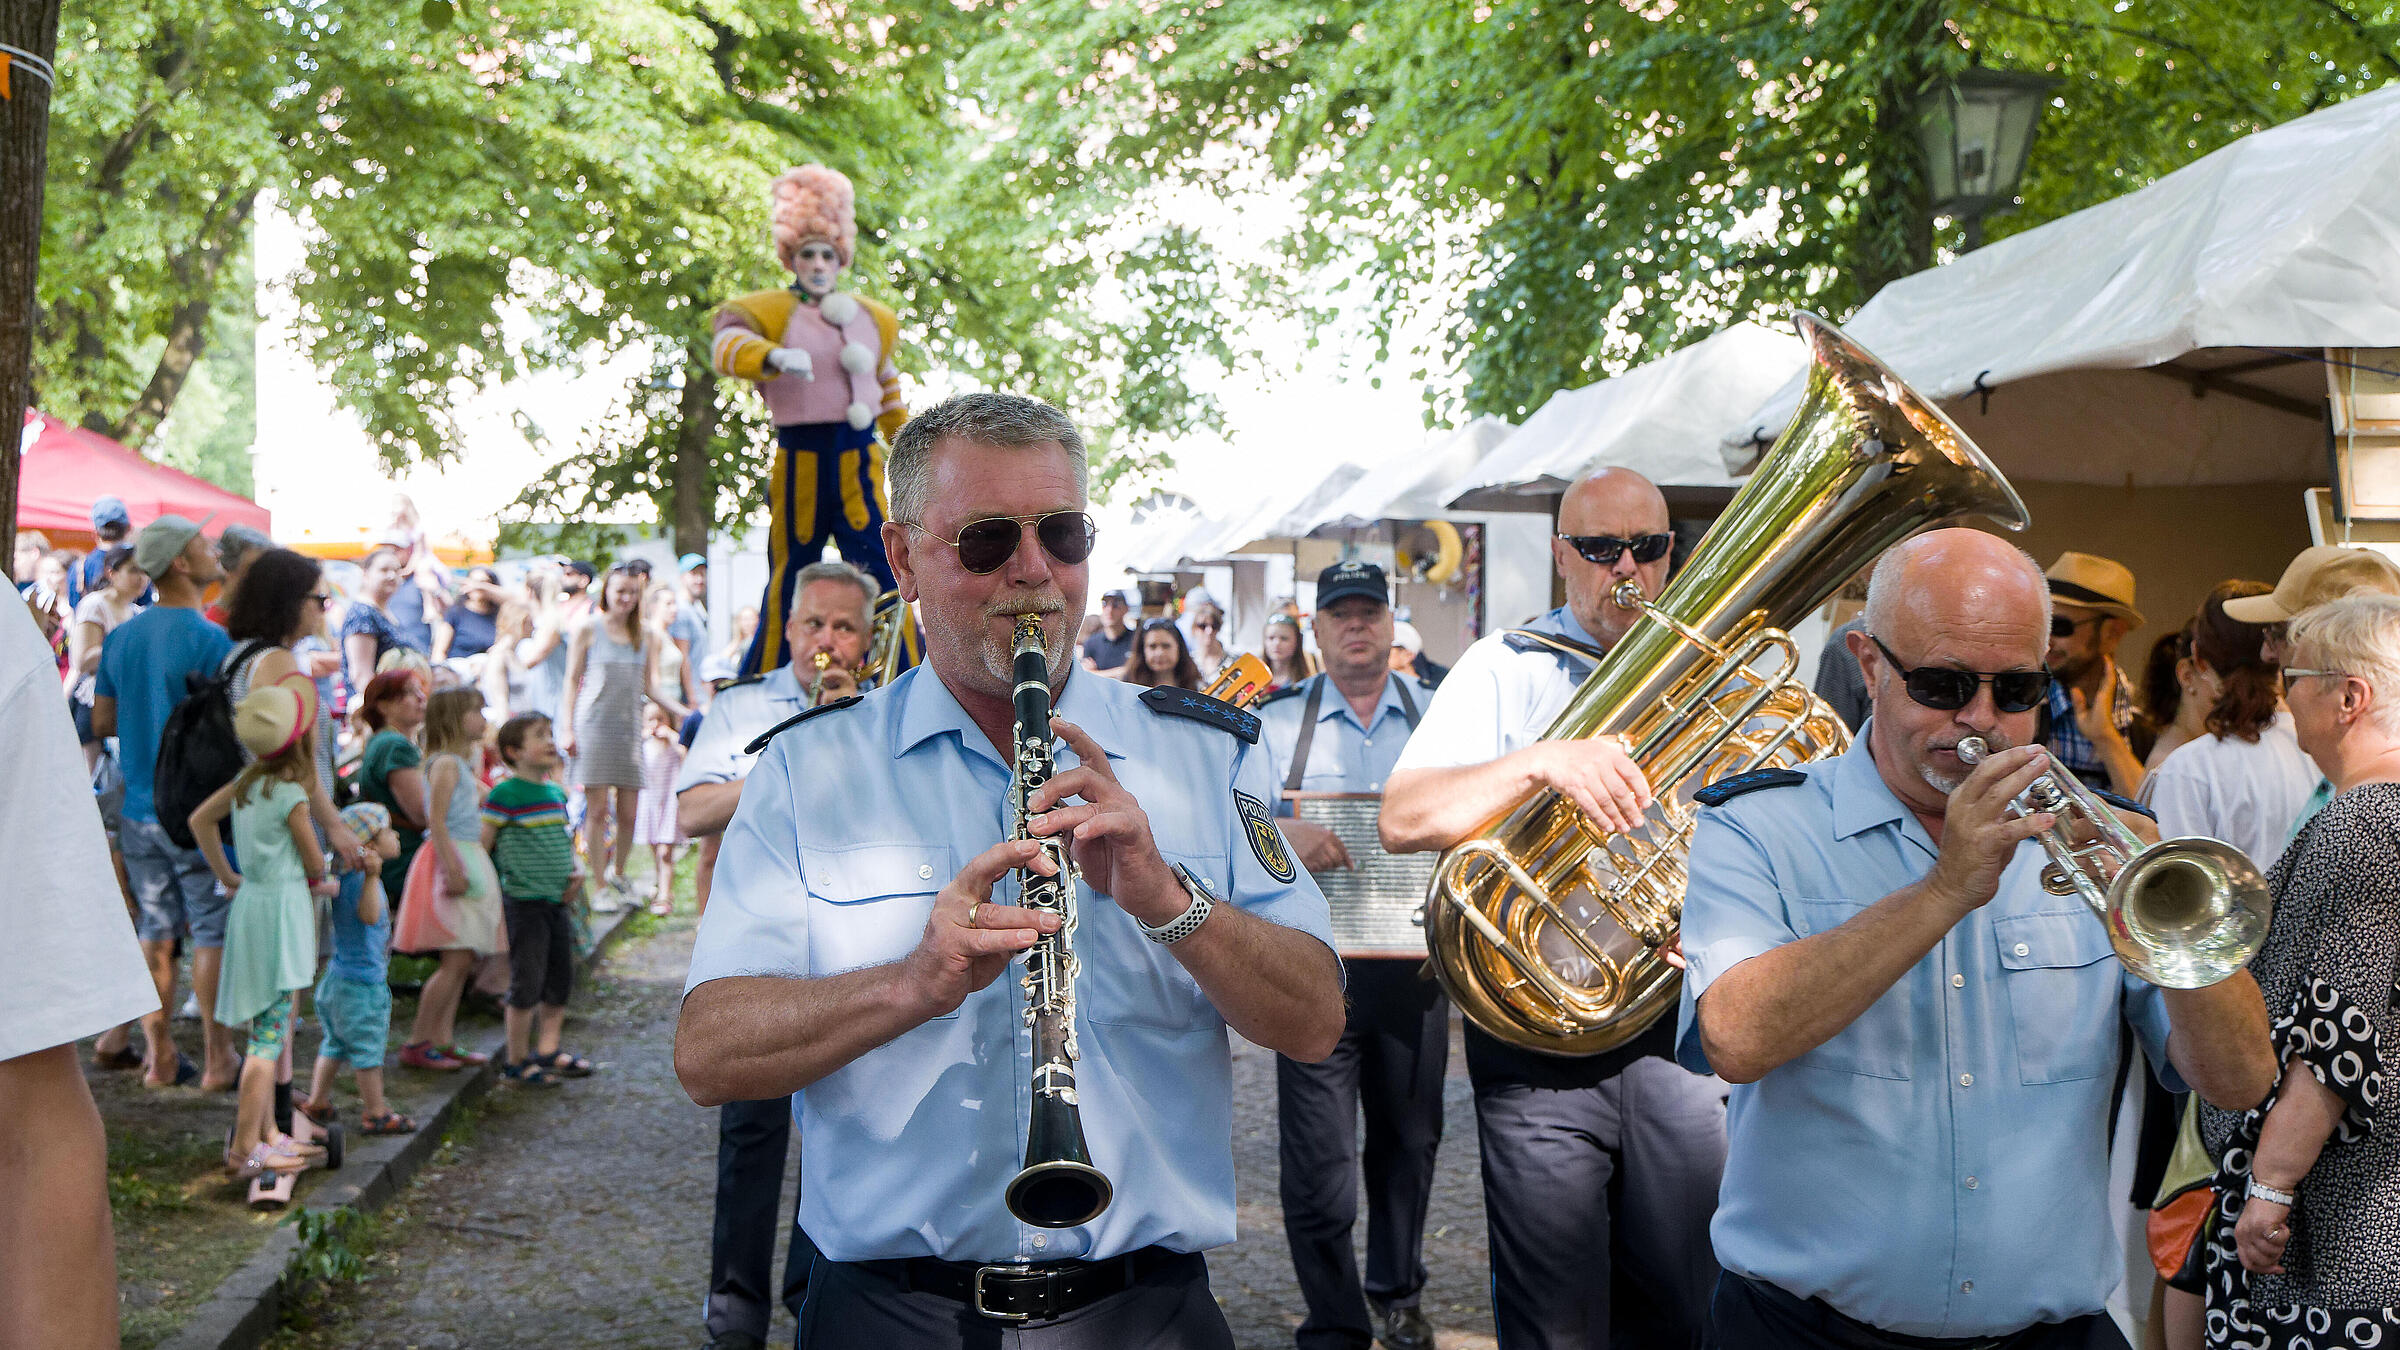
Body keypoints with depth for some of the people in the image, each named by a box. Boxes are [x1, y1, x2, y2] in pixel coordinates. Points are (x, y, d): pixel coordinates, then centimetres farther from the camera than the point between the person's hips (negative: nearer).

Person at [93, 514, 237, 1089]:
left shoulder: (121, 637, 7)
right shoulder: (208, 638, -15)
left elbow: (101, 723, 12)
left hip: (138, 809, 6)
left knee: (154, 930, 11)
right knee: (211, 932, 2)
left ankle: (160, 1057, 16)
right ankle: (216, 1058, 7)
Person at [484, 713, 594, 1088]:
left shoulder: (557, 793, 11)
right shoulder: (505, 795, -12)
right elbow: (481, 845, -9)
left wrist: (575, 871, 7)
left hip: (557, 902, 7)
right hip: (524, 903, -7)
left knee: (561, 980, 13)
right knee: (527, 984, -3)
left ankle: (547, 1050, 26)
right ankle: (517, 1060, 10)